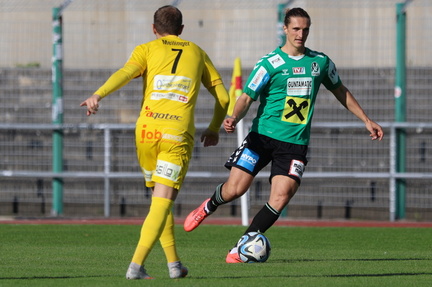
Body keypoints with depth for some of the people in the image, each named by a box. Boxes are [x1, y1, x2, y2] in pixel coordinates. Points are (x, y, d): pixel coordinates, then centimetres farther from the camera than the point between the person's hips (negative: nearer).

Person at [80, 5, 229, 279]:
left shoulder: (147, 49, 12)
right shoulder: (197, 53, 18)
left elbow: (126, 72, -10)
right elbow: (223, 97, 18)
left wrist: (97, 96, -23)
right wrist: (214, 128, 33)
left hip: (147, 130, 1)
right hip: (179, 134, -1)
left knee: (160, 198, 21)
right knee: (162, 203, -6)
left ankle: (174, 263, 21)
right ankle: (136, 266, -20)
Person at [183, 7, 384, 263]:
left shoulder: (321, 62, 9)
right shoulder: (270, 63, -4)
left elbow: (341, 91, 24)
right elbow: (247, 97, -6)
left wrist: (367, 120, 24)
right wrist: (234, 118, -26)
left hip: (295, 143, 2)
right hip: (263, 136, -2)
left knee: (281, 198, -14)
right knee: (235, 189, -10)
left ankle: (241, 249, -3)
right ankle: (209, 206, 27)